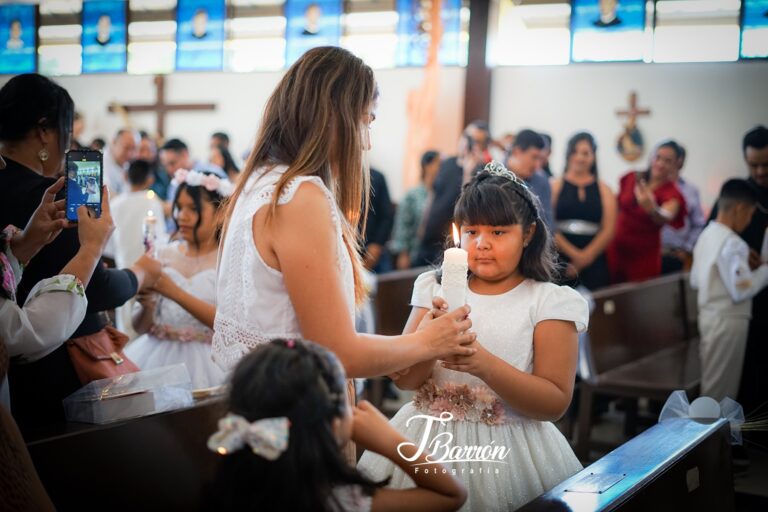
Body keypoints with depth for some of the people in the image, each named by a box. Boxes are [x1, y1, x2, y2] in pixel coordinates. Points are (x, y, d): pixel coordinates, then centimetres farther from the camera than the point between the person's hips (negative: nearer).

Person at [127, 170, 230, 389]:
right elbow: (141, 327, 11)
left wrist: (174, 292, -18)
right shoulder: (166, 255, 9)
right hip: (156, 355, 4)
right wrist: (147, 306, -11)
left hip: (206, 361, -4)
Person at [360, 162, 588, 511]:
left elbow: (555, 403, -10)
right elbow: (404, 379, -1)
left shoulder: (550, 301, -3)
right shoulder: (435, 287, 6)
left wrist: (484, 364, -24)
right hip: (428, 439, 3)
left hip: (508, 450, -2)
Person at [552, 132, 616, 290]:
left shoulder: (603, 190, 12)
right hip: (561, 260, -2)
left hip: (594, 262, 2)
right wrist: (573, 253, -12)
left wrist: (586, 256, -10)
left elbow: (609, 229, 3)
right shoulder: (555, 186, 6)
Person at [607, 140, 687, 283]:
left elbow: (666, 217, -33)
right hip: (615, 249, 3)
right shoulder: (632, 178, -1)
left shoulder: (672, 193, -12)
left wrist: (651, 209, -54)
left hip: (643, 257, -3)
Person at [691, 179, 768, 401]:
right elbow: (741, 291, -24)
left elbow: (695, 281, 15)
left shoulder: (706, 235, 8)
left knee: (712, 380, 18)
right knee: (720, 385, 3)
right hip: (727, 321, -9)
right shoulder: (732, 244, -20)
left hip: (709, 315, 9)